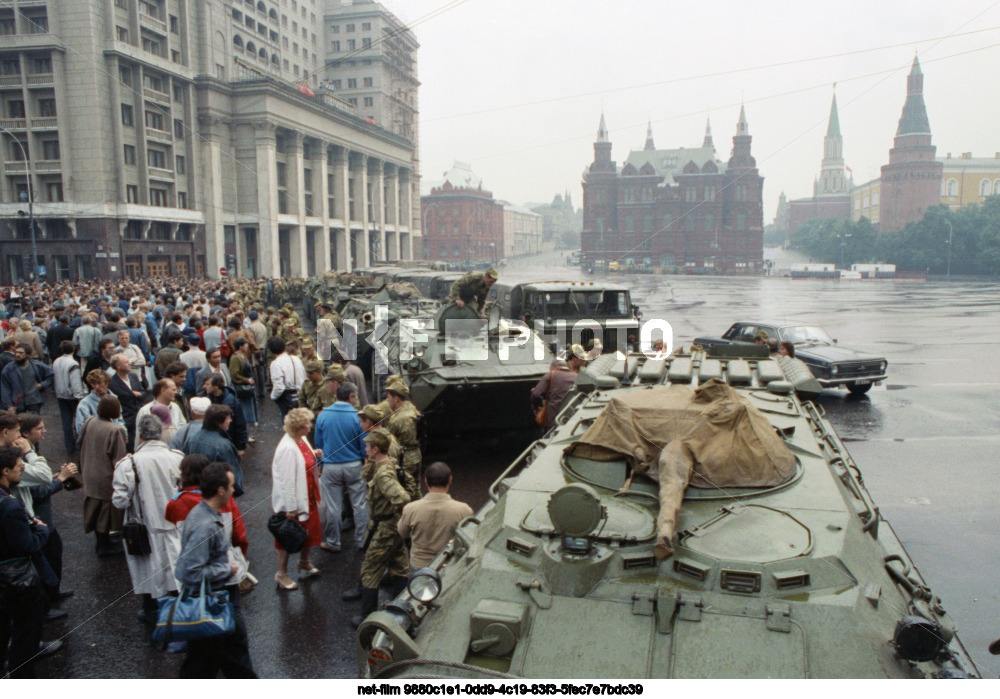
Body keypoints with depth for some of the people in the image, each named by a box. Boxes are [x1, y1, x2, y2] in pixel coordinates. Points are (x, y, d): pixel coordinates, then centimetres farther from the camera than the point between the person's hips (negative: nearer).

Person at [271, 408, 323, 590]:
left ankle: (304, 562, 47)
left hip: (308, 496, 9)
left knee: (309, 531, 23)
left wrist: (314, 453, -3)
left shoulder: (301, 439, -3)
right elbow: (286, 479, -27)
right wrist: (290, 508, -23)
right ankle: (281, 574, 27)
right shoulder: (288, 448, -30)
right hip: (293, 500, -9)